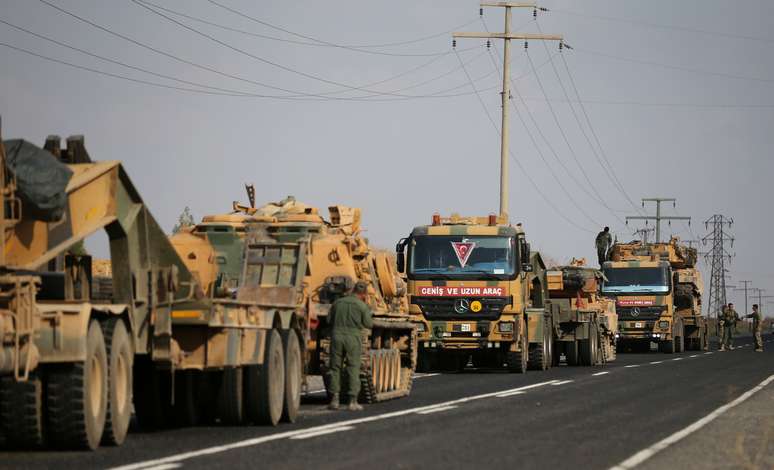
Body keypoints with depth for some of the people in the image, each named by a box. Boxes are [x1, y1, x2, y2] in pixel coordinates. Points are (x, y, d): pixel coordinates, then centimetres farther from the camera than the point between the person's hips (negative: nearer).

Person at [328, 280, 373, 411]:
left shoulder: (338, 303, 5)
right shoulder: (362, 306, -5)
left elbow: (329, 321, 9)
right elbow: (369, 324, -1)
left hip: (337, 336, 3)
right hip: (353, 338, -3)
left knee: (335, 368, 9)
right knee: (353, 369, 3)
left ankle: (334, 400, 6)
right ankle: (353, 401, 0)